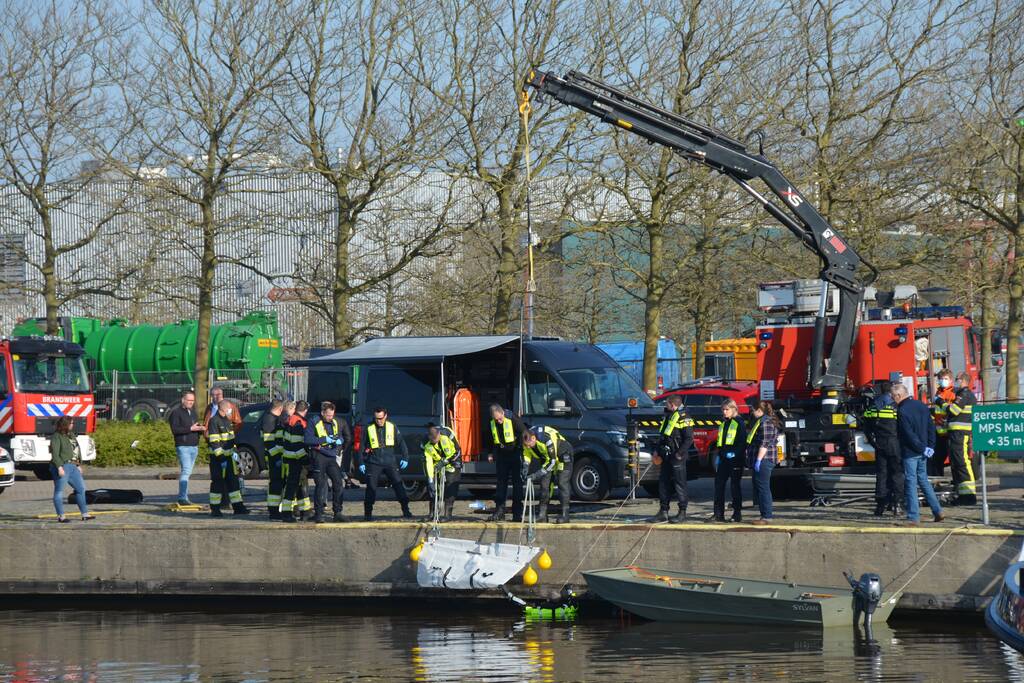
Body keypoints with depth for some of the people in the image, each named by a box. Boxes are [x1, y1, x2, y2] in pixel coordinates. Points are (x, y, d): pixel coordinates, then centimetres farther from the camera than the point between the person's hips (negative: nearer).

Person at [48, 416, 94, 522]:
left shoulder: (71, 436, 17)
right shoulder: (57, 437, -10)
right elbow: (55, 454, -16)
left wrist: (78, 465, 22)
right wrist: (59, 467, -23)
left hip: (72, 466, 9)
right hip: (62, 467, -9)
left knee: (81, 488, 10)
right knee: (59, 491, -3)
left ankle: (85, 514, 15)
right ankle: (61, 516, -1)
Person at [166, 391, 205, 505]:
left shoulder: (193, 412, 18)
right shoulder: (177, 412, -6)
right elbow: (174, 429, -16)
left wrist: (201, 429, 1)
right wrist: (190, 429, -21)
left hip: (194, 446, 8)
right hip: (183, 446, -8)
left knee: (187, 472, 7)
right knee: (186, 471, -16)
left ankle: (182, 496, 11)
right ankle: (183, 497, -19)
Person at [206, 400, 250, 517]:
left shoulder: (228, 420, 14)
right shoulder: (214, 421, -15)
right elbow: (214, 442, -19)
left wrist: (234, 452, 22)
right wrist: (220, 457, -22)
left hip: (229, 456, 9)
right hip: (218, 458, -9)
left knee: (233, 481, 9)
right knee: (218, 482, -3)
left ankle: (238, 507, 12)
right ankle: (214, 508, 4)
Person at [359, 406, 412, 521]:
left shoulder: (392, 427, 4)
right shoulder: (368, 429, 0)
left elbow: (401, 443, 11)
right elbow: (362, 447, 7)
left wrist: (405, 458, 4)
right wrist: (361, 463, 2)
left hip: (390, 463, 1)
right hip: (374, 463, -1)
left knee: (398, 484, -5)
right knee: (371, 488, -4)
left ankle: (406, 510, 2)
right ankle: (368, 513, 6)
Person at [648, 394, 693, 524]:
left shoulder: (683, 418, -13)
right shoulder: (668, 417, 16)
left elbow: (689, 439, -16)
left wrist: (680, 453, -20)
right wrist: (658, 450, 17)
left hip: (677, 457, -9)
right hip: (666, 457, 9)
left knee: (679, 484, -3)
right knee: (663, 483, 9)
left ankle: (682, 512, 3)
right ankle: (663, 512, 14)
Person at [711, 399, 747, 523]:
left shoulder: (739, 423, -4)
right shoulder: (724, 424, 17)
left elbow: (743, 441, -10)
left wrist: (735, 453, -20)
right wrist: (717, 455, 14)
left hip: (735, 459, -7)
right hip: (724, 459, 7)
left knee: (735, 486, -1)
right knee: (719, 485, 2)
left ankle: (737, 514, 5)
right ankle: (719, 514, 5)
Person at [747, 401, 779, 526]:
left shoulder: (766, 423, -14)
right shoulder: (761, 422, 21)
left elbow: (764, 444, -21)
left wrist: (758, 460, -22)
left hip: (763, 460, -11)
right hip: (761, 462, 11)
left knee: (763, 488, -9)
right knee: (758, 488, 12)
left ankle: (767, 517, -10)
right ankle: (765, 515, 14)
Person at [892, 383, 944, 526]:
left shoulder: (902, 411, -17)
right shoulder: (921, 406, 8)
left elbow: (909, 435, -20)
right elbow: (931, 427, 10)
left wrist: (923, 449, -12)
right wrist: (930, 446, 8)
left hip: (910, 452, -8)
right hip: (921, 452, 8)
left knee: (911, 483, -3)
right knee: (923, 480, 18)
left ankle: (913, 518, -3)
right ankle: (938, 511, 18)